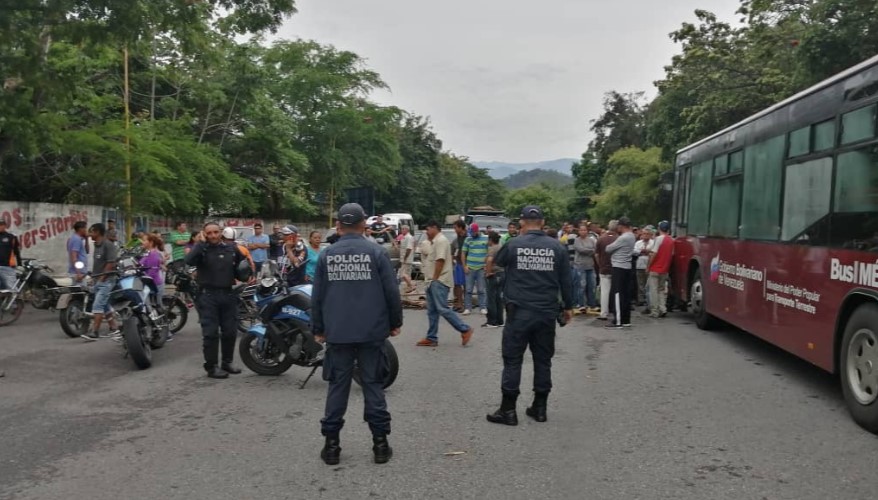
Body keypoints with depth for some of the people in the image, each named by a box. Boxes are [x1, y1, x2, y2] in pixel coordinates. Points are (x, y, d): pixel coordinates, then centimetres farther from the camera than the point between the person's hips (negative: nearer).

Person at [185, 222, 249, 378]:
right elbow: (189, 261, -23)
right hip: (208, 295, -4)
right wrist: (202, 242, -17)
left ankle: (227, 362, 25)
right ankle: (211, 367, 5)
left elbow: (244, 263, 21)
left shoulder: (231, 248, 9)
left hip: (228, 294, 4)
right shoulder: (201, 248, -3)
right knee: (210, 333, -3)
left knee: (230, 331, 11)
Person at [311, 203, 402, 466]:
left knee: (337, 387, 9)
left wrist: (318, 329, 15)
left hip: (337, 333, 1)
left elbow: (317, 296, 5)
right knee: (373, 385, 6)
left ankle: (331, 444, 12)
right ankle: (380, 443, 9)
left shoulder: (326, 255, 2)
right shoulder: (376, 253, -5)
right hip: (371, 332, -1)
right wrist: (395, 322, 8)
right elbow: (392, 291, -5)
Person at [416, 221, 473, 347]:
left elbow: (440, 261, -20)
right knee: (432, 311, 9)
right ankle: (431, 338, 11)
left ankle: (465, 330, -5)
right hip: (433, 282, 11)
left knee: (443, 309, -12)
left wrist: (434, 279, -19)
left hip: (439, 282, -11)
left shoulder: (441, 240, -12)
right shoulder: (436, 241, 21)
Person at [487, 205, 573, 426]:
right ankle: (540, 407, 19)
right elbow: (566, 280, 5)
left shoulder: (513, 245, -5)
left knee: (512, 360, 4)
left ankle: (508, 410, 6)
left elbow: (498, 261, 17)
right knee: (543, 360, 12)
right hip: (547, 313, 2)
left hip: (519, 312, -2)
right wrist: (568, 306, 16)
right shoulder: (557, 247, 0)